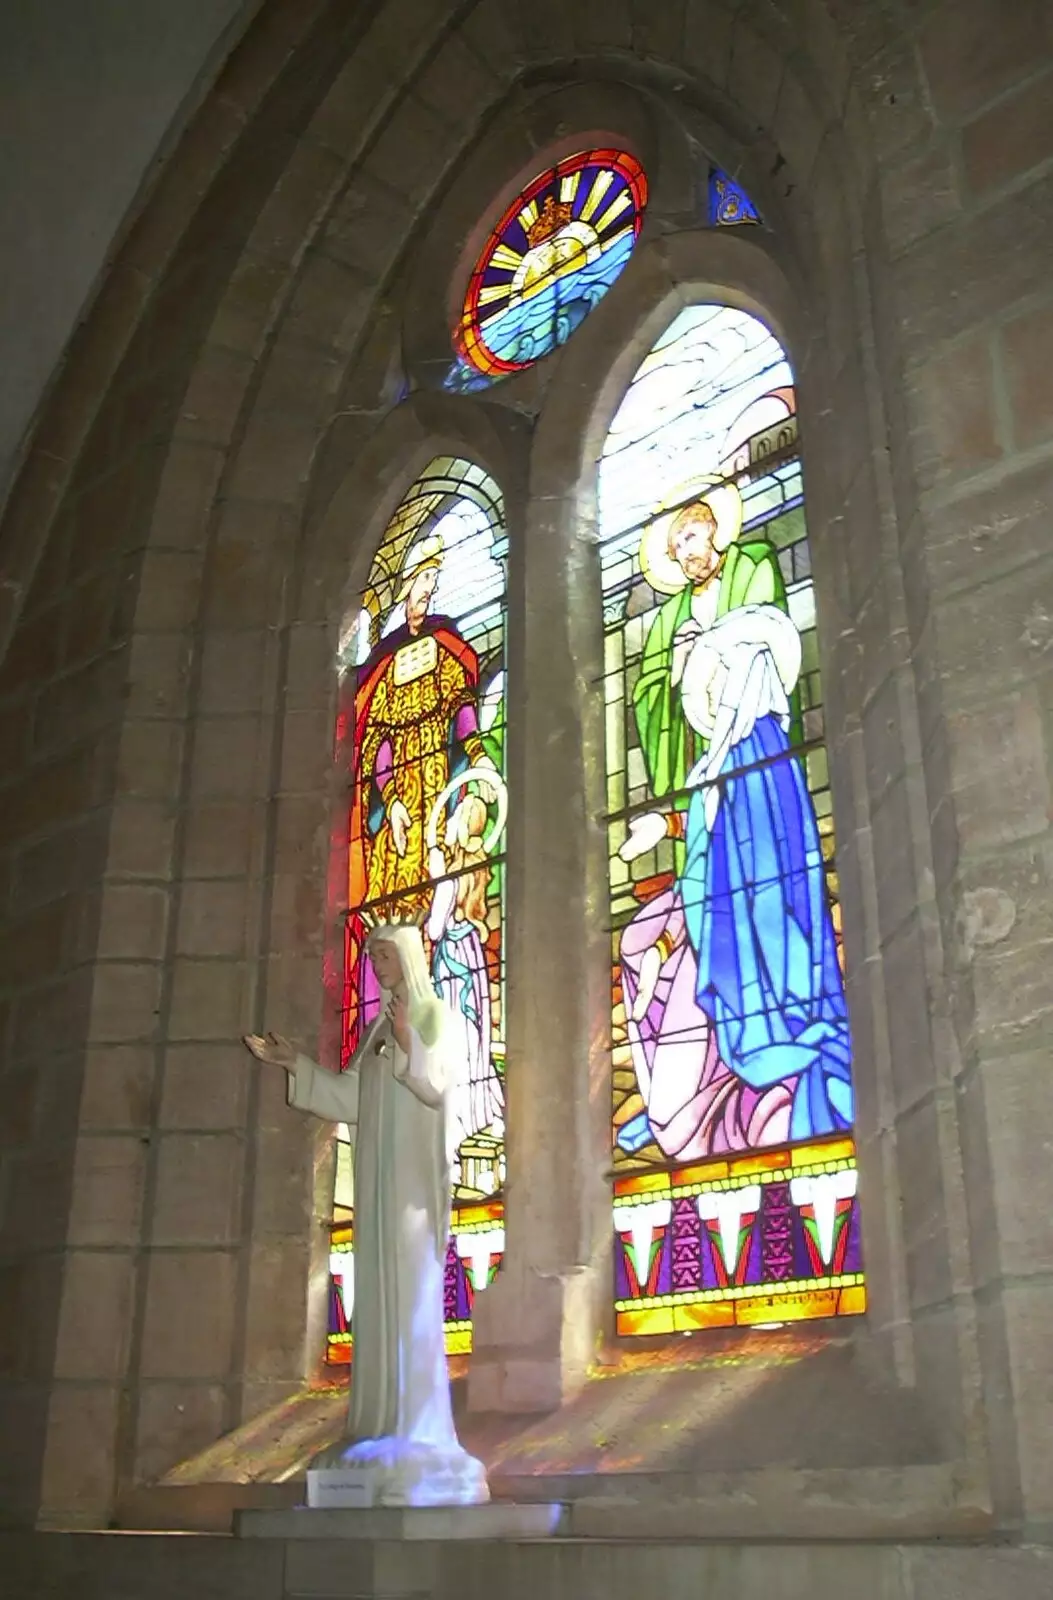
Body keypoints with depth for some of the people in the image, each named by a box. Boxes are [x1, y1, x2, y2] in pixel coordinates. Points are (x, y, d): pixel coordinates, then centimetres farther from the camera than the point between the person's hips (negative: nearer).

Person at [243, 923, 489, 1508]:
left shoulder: (435, 1015, -1)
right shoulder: (380, 1026, 20)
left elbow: (438, 1086, -16)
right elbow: (349, 1098, 16)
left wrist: (408, 1044, -33)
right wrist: (294, 1063, 13)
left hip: (415, 1175, -8)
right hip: (379, 1179, 8)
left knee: (412, 1297, -12)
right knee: (379, 1300, 4)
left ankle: (421, 1438, -11)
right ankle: (384, 1433, 6)